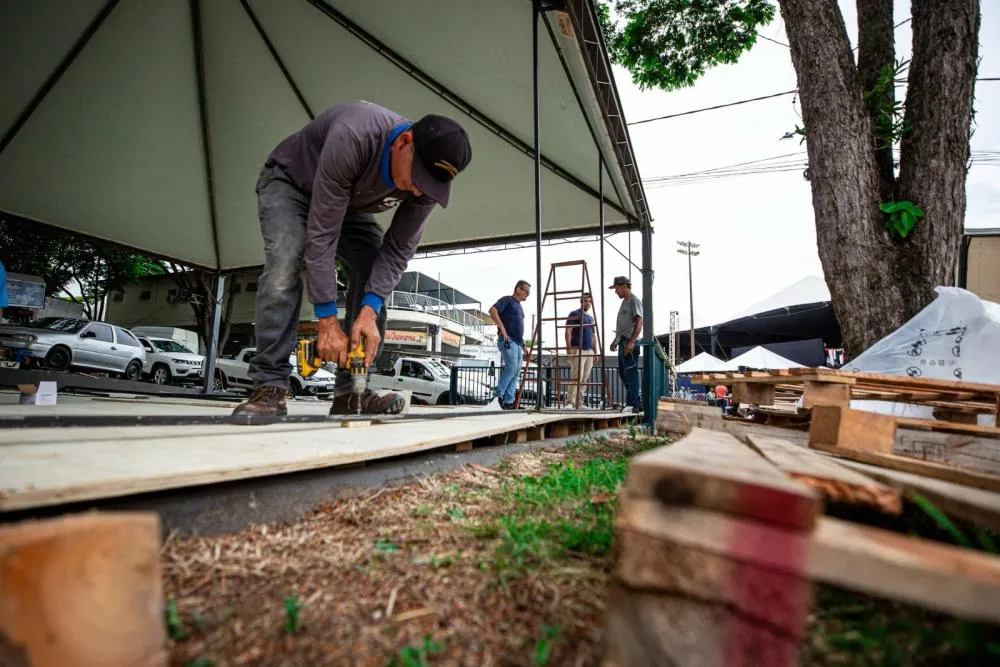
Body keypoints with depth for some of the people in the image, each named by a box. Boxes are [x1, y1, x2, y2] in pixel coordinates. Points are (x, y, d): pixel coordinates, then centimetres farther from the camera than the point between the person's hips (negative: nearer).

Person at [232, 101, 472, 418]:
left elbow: (397, 251, -22)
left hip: (348, 203, 5)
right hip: (289, 182, -4)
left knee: (375, 277, -15)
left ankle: (350, 392, -12)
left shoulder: (427, 182, -26)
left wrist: (369, 310, -37)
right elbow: (321, 234, -41)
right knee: (285, 266, -29)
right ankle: (269, 388, -22)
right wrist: (328, 320, -40)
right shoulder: (352, 137, -43)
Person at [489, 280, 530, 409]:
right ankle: (499, 394, -9)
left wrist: (523, 345, 24)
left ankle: (508, 401, 4)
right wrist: (501, 327, -22)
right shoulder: (507, 300, 1)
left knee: (516, 371, 3)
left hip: (517, 343, 9)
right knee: (511, 366, -19)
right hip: (507, 340, -9)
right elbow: (492, 310, -16)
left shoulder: (519, 306, 27)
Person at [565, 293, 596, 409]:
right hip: (577, 350, -7)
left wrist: (595, 351, 17)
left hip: (589, 351, 7)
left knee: (585, 378, 5)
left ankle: (579, 402, 10)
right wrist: (569, 347, -19)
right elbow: (568, 331, -9)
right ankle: (570, 401, -11)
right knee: (577, 376, -14)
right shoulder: (574, 314, -1)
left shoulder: (590, 318, 21)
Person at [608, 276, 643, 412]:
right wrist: (616, 340, 28)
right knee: (623, 373, 11)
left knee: (631, 373, -9)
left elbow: (639, 322, -17)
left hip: (630, 342, -10)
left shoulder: (634, 300, -7)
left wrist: (631, 341, -24)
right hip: (622, 342, 10)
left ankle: (633, 404, -7)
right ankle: (637, 402, 17)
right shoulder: (625, 302, 22)